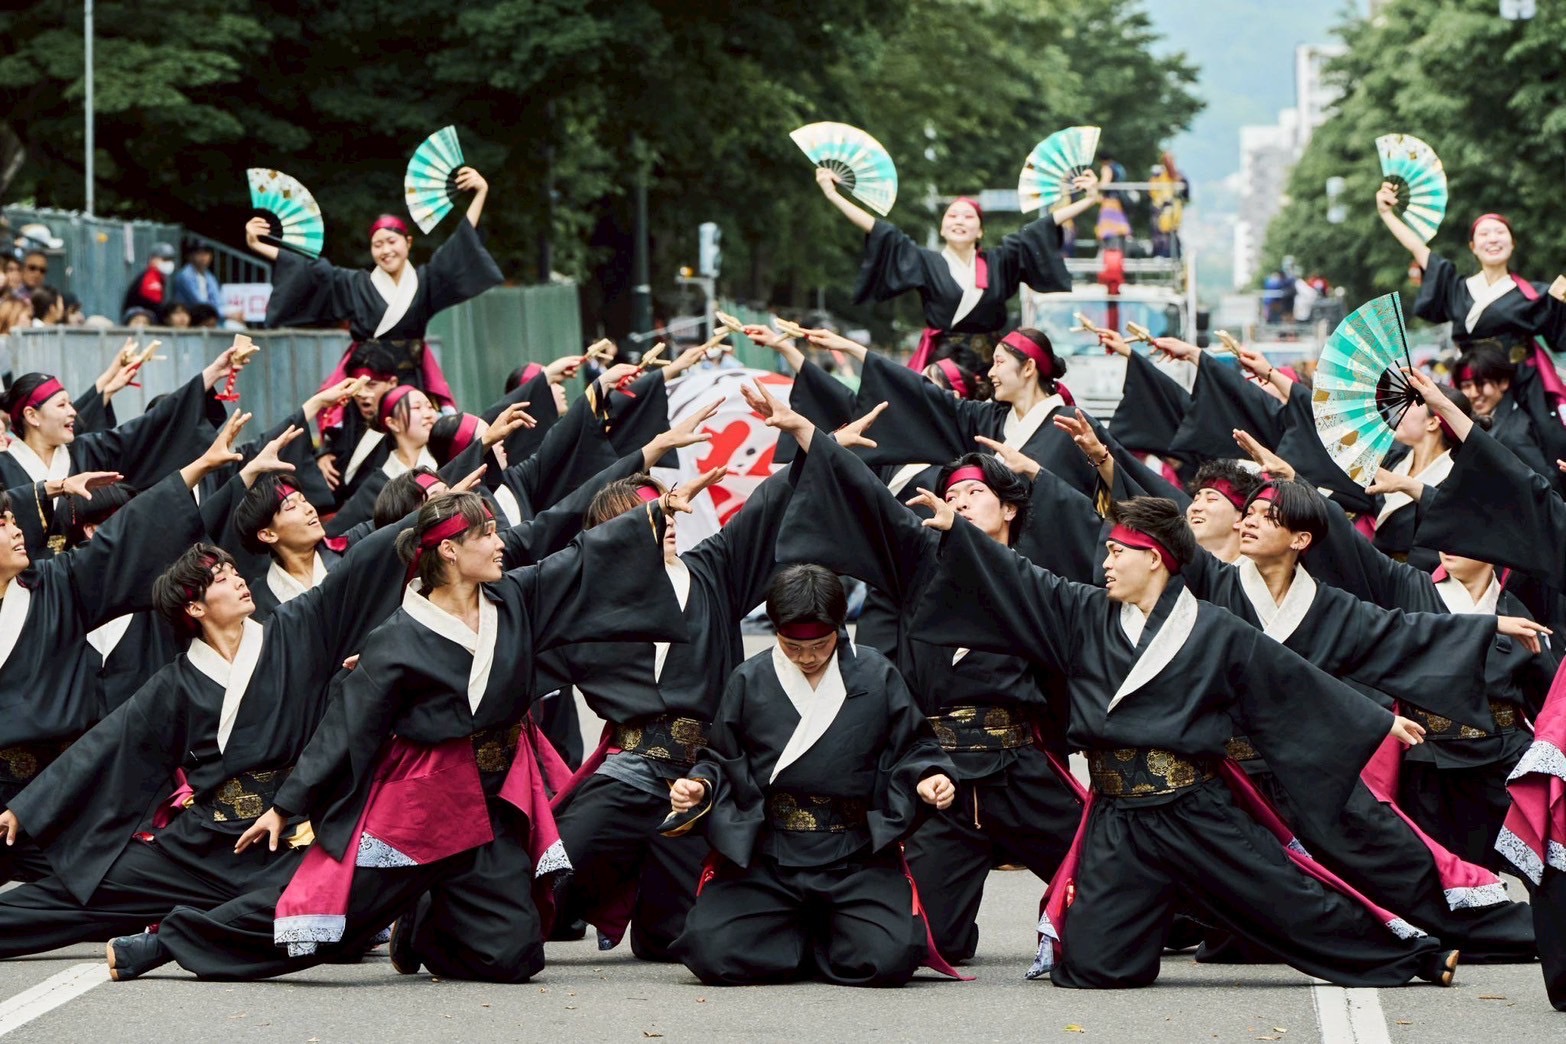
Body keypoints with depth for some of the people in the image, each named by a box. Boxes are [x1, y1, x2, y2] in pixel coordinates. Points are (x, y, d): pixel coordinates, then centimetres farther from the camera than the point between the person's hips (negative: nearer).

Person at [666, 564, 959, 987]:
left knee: (889, 958, -25)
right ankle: (799, 941, 11)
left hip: (855, 859, -1)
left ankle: (821, 939, 11)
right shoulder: (749, 681, 9)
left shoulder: (875, 675, 5)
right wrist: (701, 785, -3)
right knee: (711, 952, -21)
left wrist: (927, 777, -9)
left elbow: (910, 748, 12)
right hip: (765, 859, 1)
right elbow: (722, 761, 17)